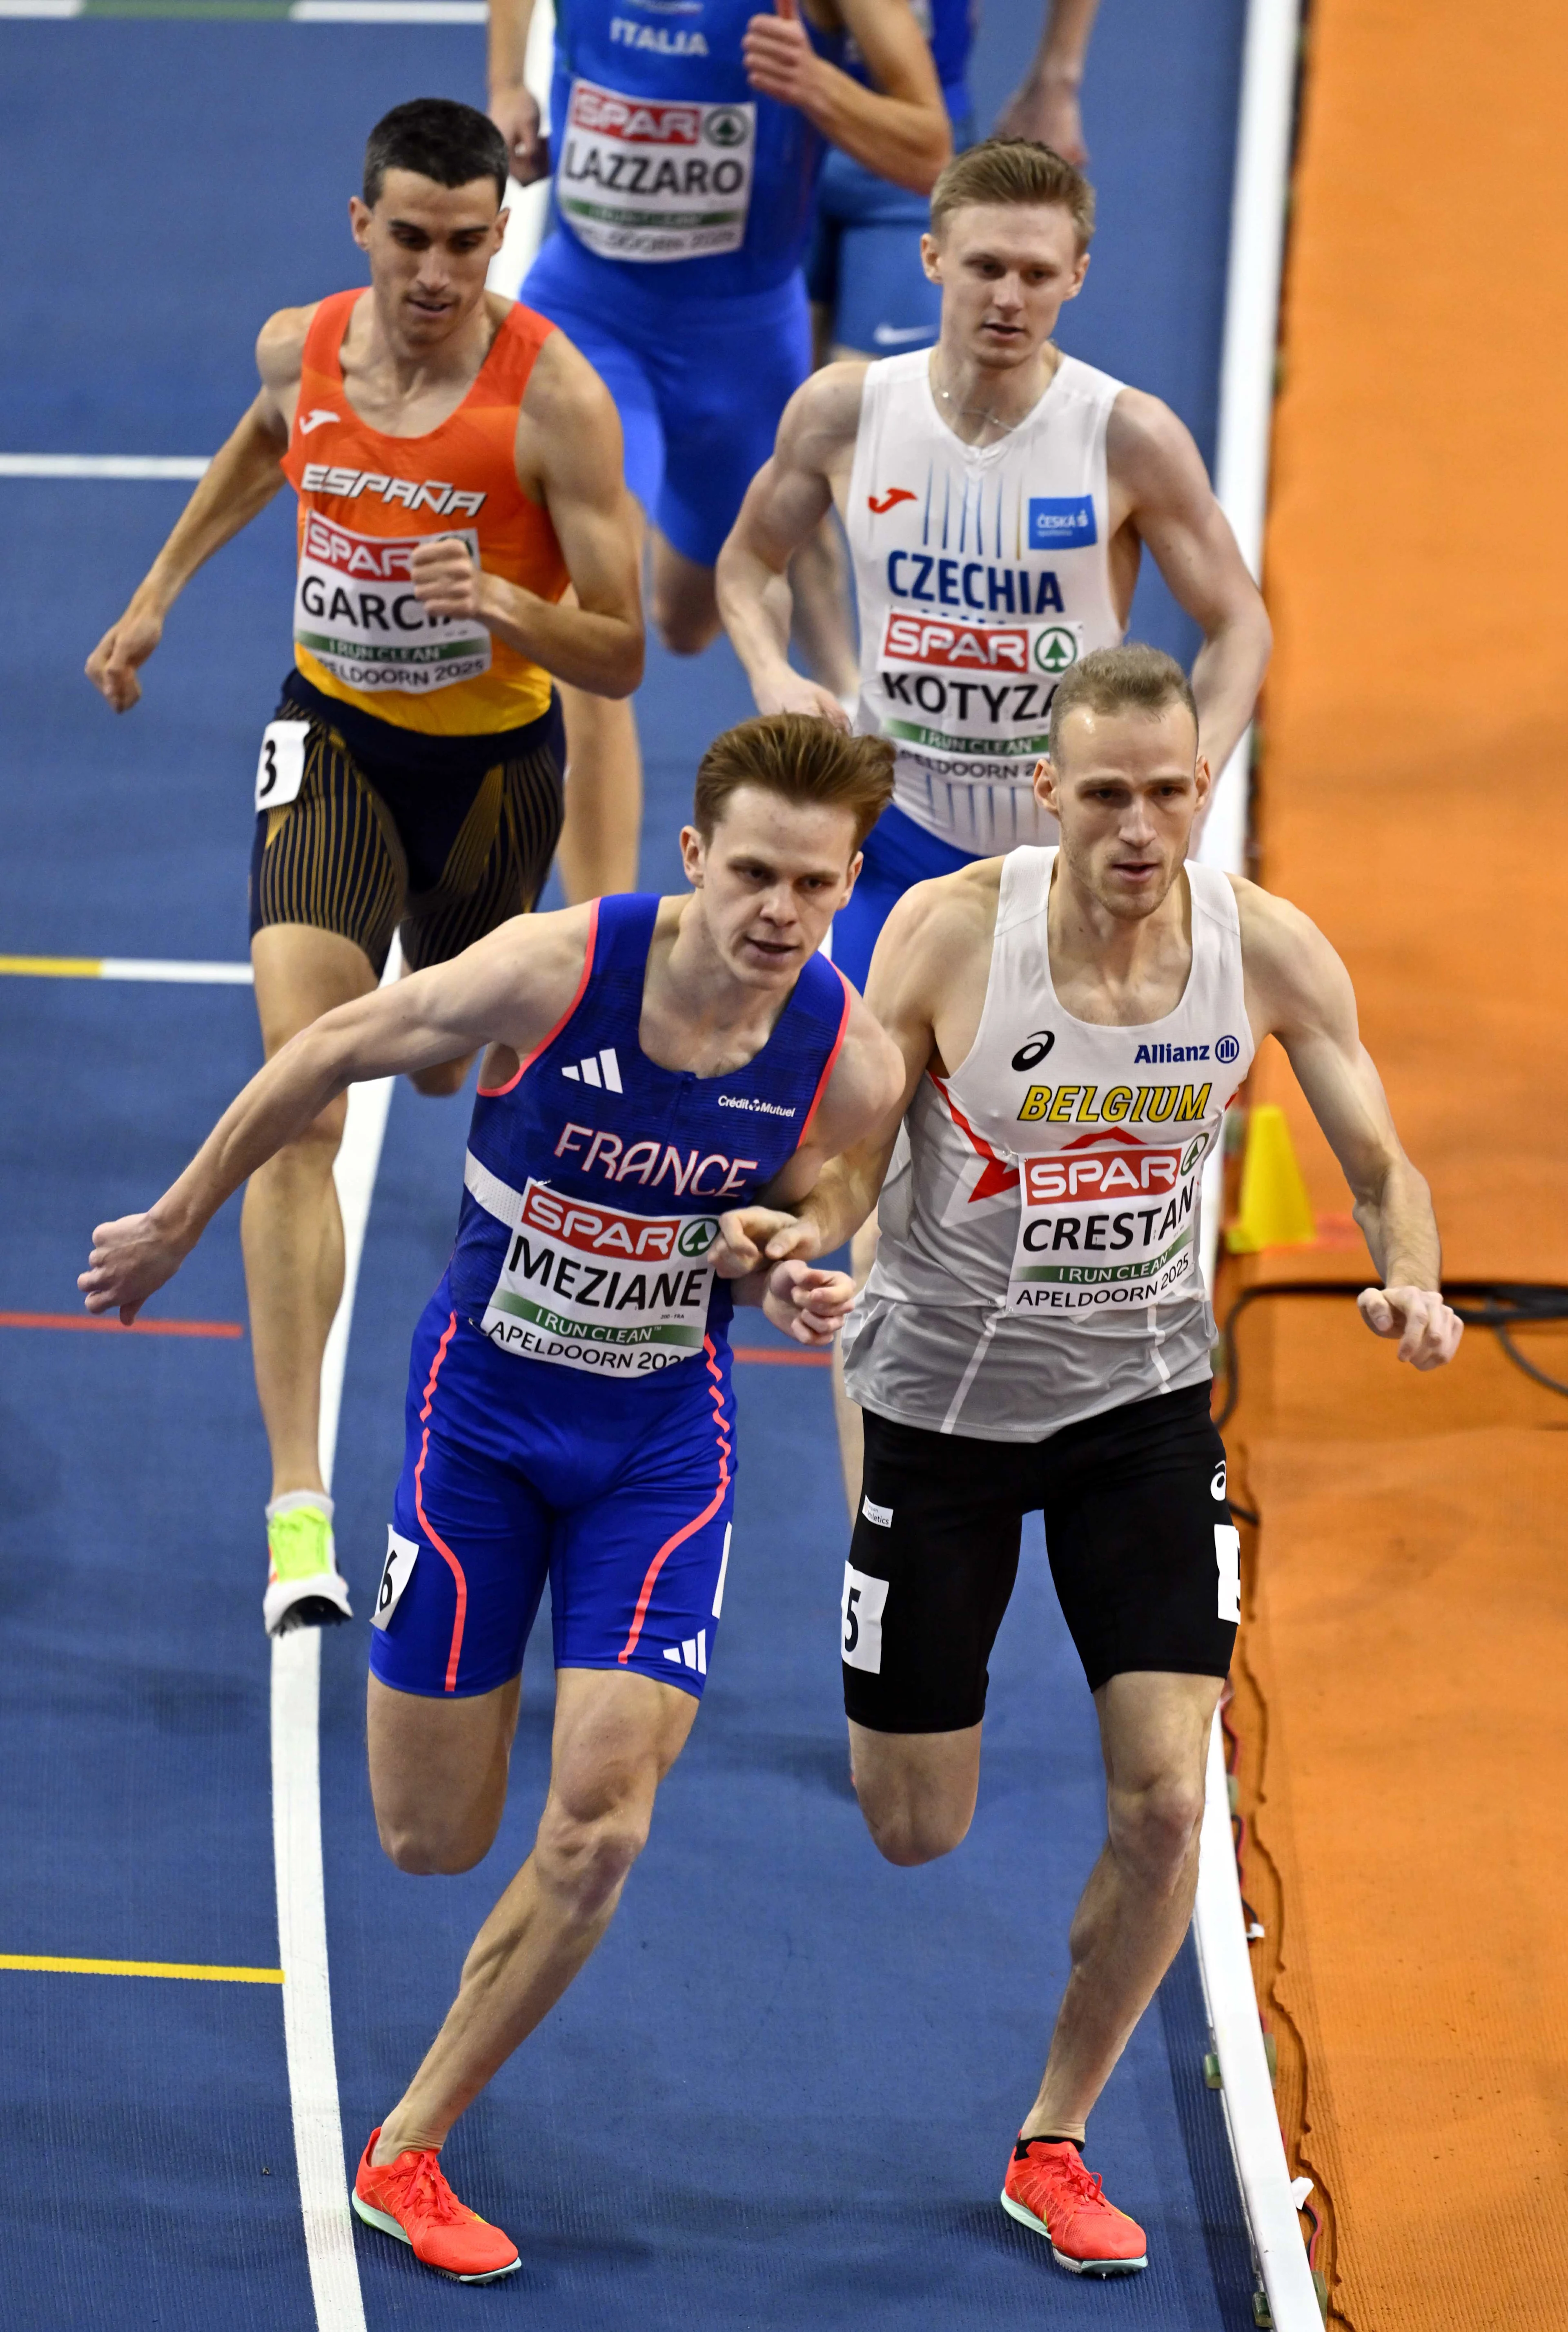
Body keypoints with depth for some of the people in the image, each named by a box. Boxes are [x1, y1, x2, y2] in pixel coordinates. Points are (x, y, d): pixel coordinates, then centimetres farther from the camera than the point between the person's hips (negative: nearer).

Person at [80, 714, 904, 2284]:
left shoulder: (851, 1065, -15)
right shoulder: (554, 972, -24)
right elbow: (327, 1057, -6)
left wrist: (788, 1292, -18)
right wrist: (177, 1223, 5)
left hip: (663, 1440, 1)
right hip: (482, 1408, -1)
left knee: (598, 1828, -12)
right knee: (430, 1841, 4)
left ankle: (407, 2153, 6)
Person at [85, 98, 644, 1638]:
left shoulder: (553, 398, -22)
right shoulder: (300, 350, -10)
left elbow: (622, 658, -19)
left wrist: (506, 606, -37)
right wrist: (160, 591, 18)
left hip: (495, 757, -1)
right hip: (334, 740, 1)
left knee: (447, 1067, 21)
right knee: (301, 1098, -17)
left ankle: (479, 1005, 65)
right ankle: (297, 1503, -24)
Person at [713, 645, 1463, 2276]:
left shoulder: (1267, 951, -13)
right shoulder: (949, 934, -19)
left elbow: (1382, 1170, -2)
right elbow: (851, 1162, -11)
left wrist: (1409, 1282, -24)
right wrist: (793, 1227, -34)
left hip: (1143, 1398, 2)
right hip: (944, 1393, -2)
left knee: (1165, 1801, -9)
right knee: (914, 1835, 5)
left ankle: (1053, 2146, 12)